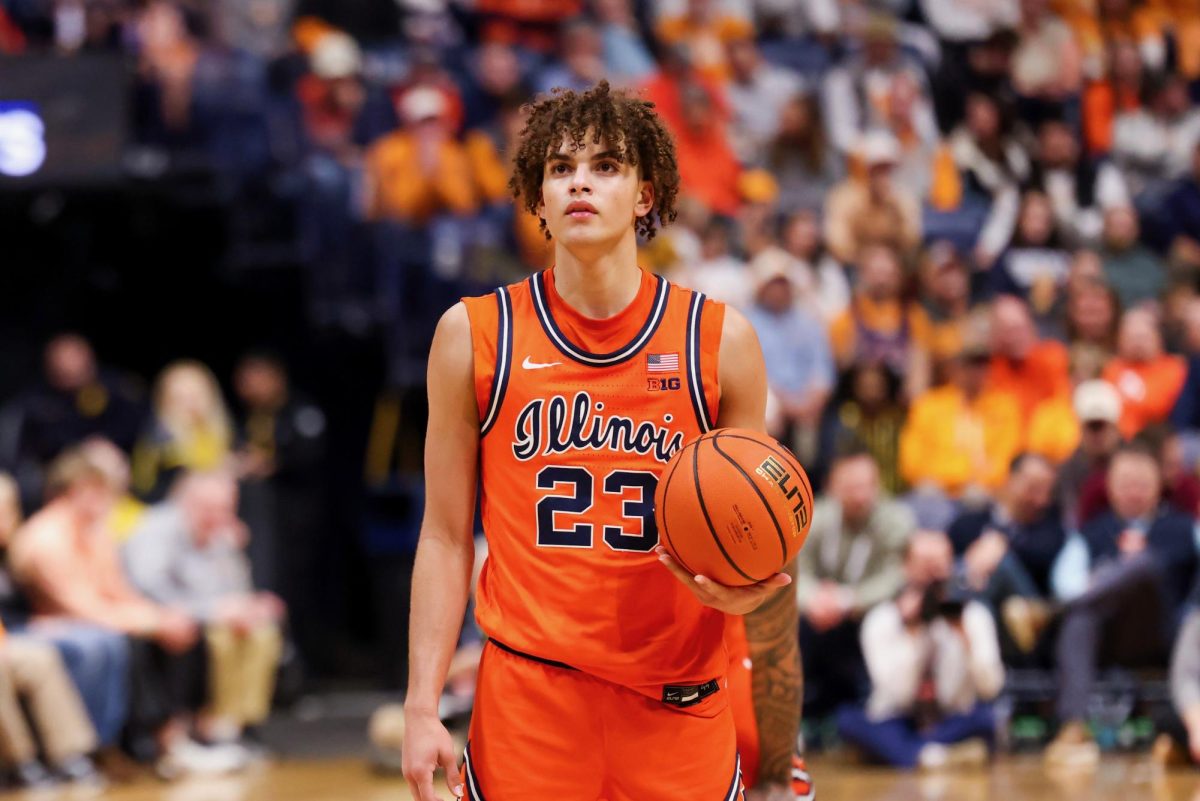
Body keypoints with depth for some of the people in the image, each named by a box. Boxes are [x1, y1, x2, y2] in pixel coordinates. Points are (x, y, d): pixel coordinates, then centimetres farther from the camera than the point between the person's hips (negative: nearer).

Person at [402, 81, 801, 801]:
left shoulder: (720, 340, 2)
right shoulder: (474, 336, 2)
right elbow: (446, 536, 4)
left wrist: (746, 589, -13)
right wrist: (422, 708, -3)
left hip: (680, 704, 0)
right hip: (529, 696, 0)